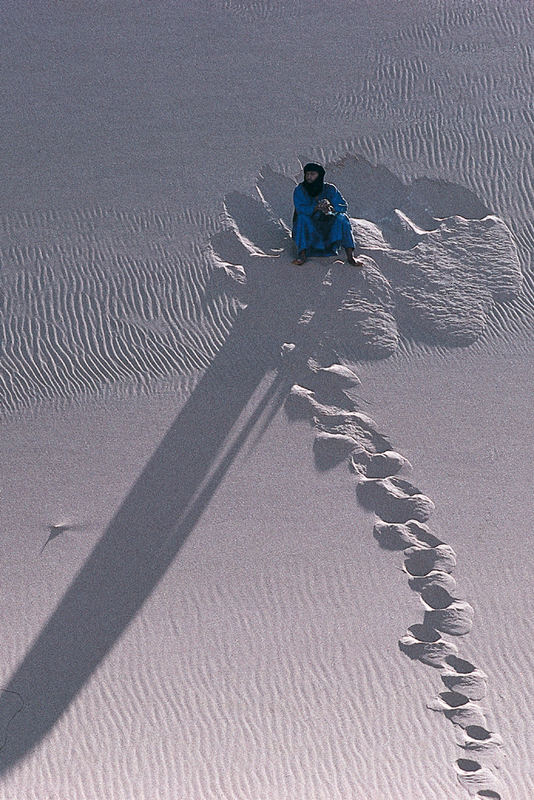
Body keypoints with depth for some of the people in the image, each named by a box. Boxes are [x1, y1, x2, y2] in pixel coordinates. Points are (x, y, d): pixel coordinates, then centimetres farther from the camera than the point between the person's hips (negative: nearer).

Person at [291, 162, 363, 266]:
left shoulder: (330, 189, -1)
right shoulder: (300, 190, -5)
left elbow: (344, 206, -9)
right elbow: (300, 209, -19)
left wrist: (331, 208, -31)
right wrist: (317, 208, -37)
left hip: (327, 228, 1)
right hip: (308, 229, -1)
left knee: (342, 218, -24)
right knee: (302, 218, -31)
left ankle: (350, 256, -34)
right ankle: (302, 254, -39)